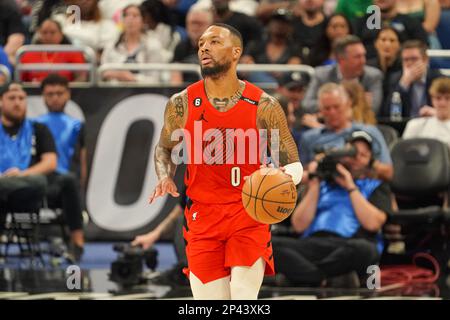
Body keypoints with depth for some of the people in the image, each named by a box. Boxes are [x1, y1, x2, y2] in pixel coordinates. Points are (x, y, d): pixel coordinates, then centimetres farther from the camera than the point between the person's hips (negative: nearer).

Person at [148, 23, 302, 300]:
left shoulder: (264, 106, -5)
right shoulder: (181, 104, 0)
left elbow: (294, 165, 2)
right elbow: (164, 149, 18)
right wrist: (165, 178, -3)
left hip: (249, 216, -2)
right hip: (202, 218, 2)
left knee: (243, 298, -18)